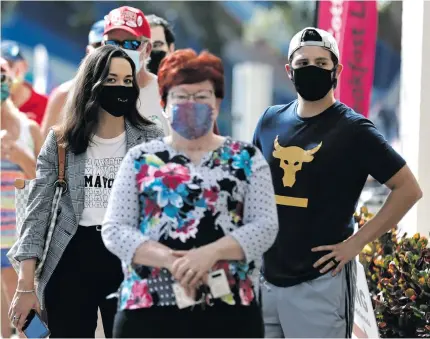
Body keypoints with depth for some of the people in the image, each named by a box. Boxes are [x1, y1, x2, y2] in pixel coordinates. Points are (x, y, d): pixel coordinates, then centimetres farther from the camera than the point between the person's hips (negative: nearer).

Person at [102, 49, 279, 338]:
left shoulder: (247, 159, 9)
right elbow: (114, 230, 2)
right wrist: (171, 260, -15)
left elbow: (265, 225, -1)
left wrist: (210, 253, -18)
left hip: (229, 312, 0)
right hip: (148, 310, 0)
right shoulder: (140, 159, 10)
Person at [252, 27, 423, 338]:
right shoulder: (271, 120, 8)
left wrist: (357, 242, -12)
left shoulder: (353, 129, -8)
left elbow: (408, 189, -9)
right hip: (266, 277, 6)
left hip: (320, 281, -5)